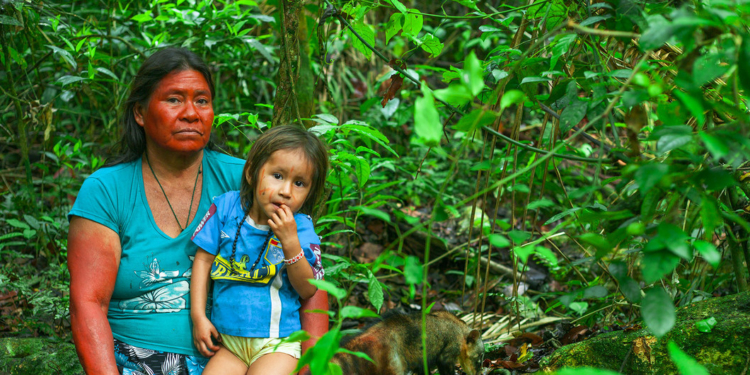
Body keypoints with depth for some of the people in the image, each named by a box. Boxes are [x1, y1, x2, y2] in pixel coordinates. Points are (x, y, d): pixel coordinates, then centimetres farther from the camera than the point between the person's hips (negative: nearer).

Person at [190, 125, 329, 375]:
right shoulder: (227, 207, 1)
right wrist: (198, 316, 1)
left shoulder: (300, 227, -5)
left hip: (277, 344, -2)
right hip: (228, 342, 2)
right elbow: (204, 260, 6)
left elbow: (308, 290, -8)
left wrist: (290, 242, -20)